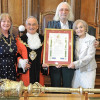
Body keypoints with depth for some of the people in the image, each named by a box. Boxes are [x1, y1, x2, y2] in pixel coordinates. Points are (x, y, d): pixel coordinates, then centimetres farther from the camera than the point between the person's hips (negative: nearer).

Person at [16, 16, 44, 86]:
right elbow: (17, 55, 4)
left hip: (39, 72, 2)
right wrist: (21, 63, -12)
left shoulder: (42, 39, 8)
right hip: (26, 72, -1)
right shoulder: (20, 40, 4)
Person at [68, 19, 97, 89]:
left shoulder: (91, 39, -4)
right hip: (77, 71, 4)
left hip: (88, 70, -4)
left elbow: (90, 56, -12)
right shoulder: (75, 40, 9)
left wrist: (76, 64, -20)